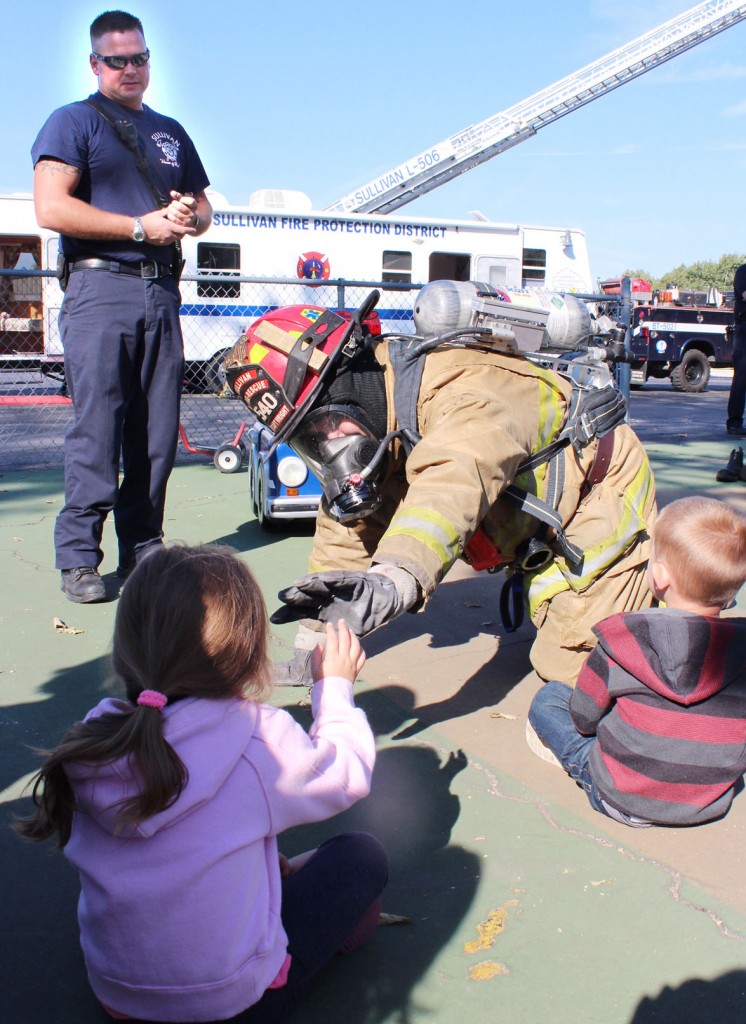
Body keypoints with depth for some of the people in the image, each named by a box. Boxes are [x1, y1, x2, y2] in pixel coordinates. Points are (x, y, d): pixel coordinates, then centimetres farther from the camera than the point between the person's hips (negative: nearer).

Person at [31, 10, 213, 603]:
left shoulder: (170, 132, 24)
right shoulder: (75, 121, 5)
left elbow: (203, 206, 27)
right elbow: (51, 208, -8)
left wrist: (189, 216, 2)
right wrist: (142, 226, -10)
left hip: (162, 292, 5)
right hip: (101, 286, -5)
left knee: (158, 432, 3)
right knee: (97, 428, -10)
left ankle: (143, 551, 12)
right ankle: (78, 559, -2)